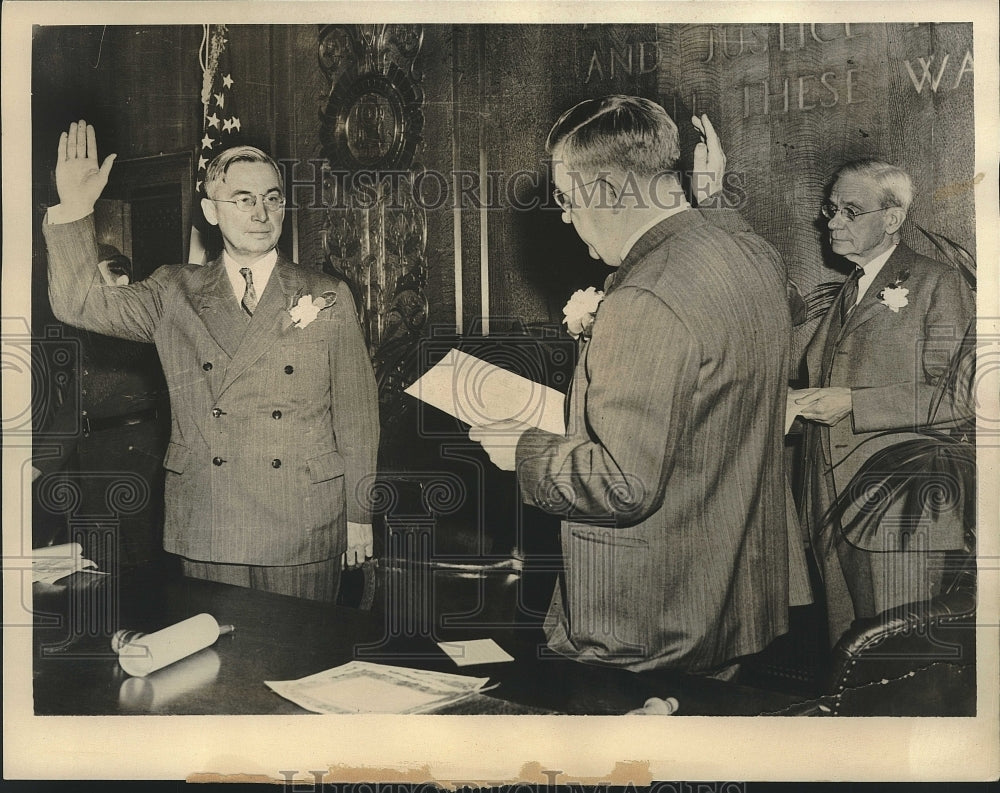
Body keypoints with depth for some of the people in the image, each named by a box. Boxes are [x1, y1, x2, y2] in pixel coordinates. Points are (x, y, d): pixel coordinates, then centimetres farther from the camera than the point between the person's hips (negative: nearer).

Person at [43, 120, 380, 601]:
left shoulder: (328, 298, 3)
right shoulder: (174, 294, 7)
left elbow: (356, 413, 4)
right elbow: (81, 304, -4)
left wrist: (359, 515, 4)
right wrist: (74, 210, -15)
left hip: (305, 530, -1)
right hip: (206, 531, 1)